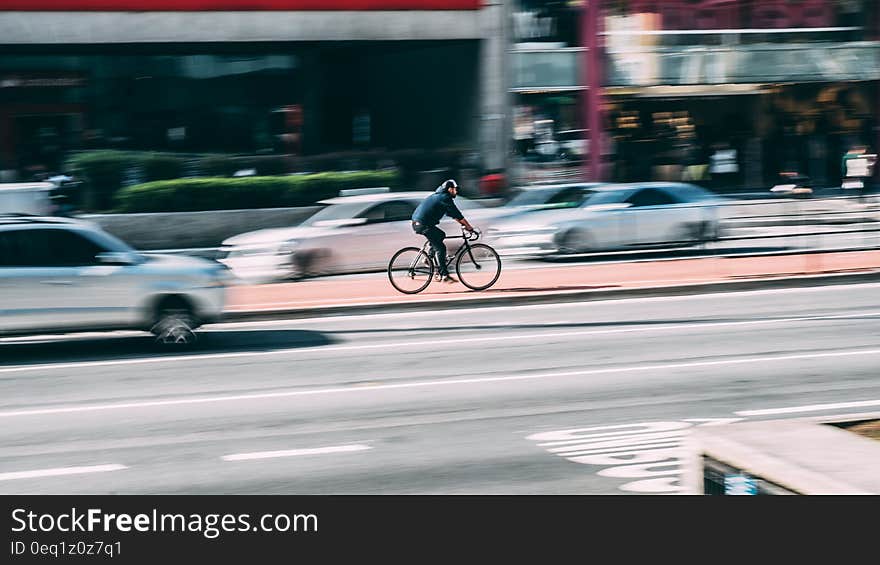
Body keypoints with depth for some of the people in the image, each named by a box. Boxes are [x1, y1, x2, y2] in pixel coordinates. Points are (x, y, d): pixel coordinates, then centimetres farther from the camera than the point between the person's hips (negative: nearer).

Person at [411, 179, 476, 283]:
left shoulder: (438, 196, 24)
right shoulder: (445, 198, -6)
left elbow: (452, 214, 30)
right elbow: (457, 214, -7)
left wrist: (463, 223, 26)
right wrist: (469, 226, -2)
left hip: (417, 223, 10)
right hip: (423, 224, -10)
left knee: (441, 235, 25)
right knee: (440, 248, -7)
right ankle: (444, 275, -9)